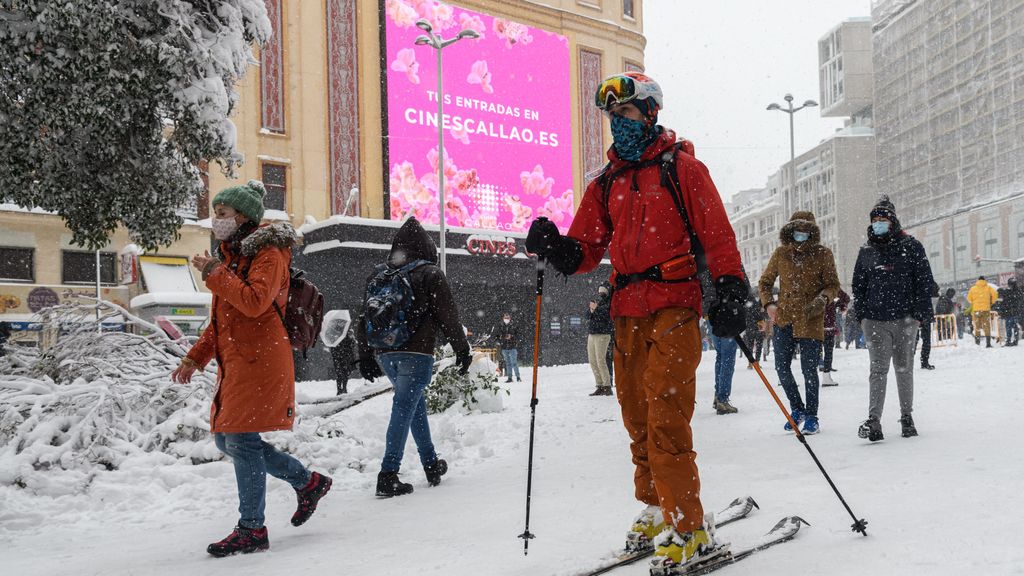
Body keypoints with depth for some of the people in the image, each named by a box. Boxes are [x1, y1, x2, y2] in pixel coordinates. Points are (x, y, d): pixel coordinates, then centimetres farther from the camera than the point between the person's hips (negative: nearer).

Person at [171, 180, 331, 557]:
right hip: (235, 363, 10)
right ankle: (308, 482, 21)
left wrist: (215, 274, -17)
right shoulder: (231, 255, 20)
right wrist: (194, 359, 19)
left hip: (259, 360, -10)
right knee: (226, 439, 10)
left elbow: (255, 302, -25)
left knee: (241, 440, -9)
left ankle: (252, 530, 2)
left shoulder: (267, 254, -8)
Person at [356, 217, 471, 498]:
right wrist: (462, 349, 5)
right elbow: (448, 316, -4)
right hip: (416, 353, -6)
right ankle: (388, 475, -12)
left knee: (416, 403, 21)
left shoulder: (379, 277, 13)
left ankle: (431, 464, 26)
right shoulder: (431, 274, -2)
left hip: (384, 355, 6)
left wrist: (365, 357, 21)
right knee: (404, 409, -7)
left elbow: (365, 319, 15)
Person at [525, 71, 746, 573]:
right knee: (638, 418, 11)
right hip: (627, 314, 6)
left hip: (674, 307, -6)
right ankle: (655, 512, 26)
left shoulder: (679, 166, 3)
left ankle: (688, 530, -7)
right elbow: (588, 248, 13)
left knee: (665, 417, -14)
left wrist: (730, 290, -13)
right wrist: (557, 249, -8)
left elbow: (716, 231, -4)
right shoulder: (606, 183, 18)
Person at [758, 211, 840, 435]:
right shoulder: (781, 254, 6)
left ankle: (811, 416, 11)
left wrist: (823, 298, -20)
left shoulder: (823, 254, -1)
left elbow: (833, 285, 1)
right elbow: (765, 281, 16)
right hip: (784, 318, 3)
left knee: (809, 369, -4)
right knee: (781, 366, 5)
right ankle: (797, 408, 26)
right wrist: (769, 303, 0)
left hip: (811, 320, -3)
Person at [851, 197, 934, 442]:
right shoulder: (866, 251, 10)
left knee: (904, 369, 8)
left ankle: (907, 417, 21)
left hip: (905, 319, -1)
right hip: (875, 320, 1)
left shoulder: (911, 246, 2)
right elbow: (858, 285, 16)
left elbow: (925, 282, 0)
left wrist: (919, 315, -5)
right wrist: (862, 316, 7)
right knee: (878, 369, -7)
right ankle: (874, 421, -12)